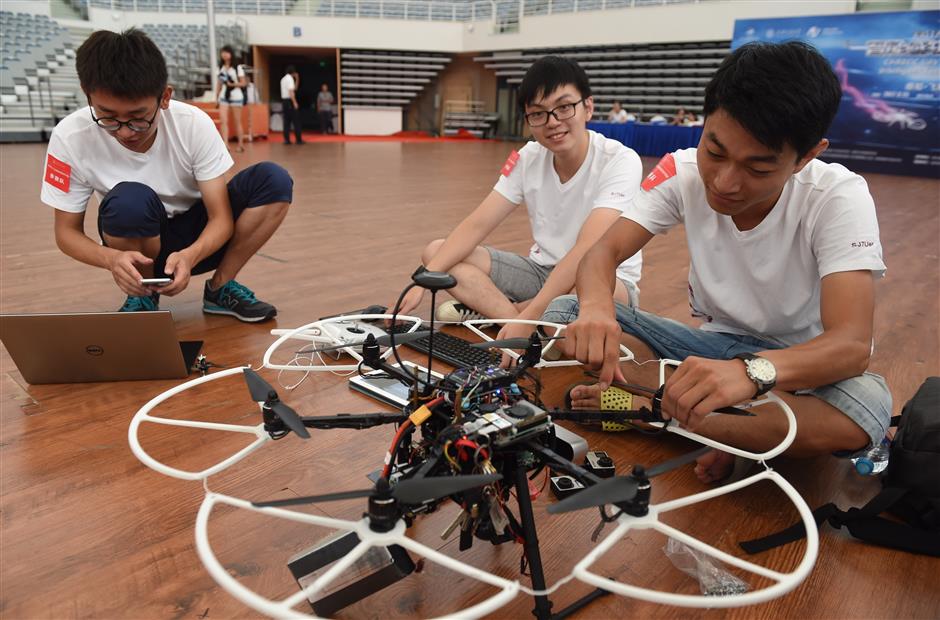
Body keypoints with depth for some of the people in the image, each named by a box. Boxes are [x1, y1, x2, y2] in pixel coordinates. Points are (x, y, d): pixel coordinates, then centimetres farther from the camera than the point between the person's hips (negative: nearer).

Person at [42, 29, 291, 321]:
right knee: (130, 199, -36)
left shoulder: (194, 125, -21)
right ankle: (142, 297, -6)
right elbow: (67, 231, -11)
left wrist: (189, 256, -41)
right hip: (137, 247, -1)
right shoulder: (71, 137, -21)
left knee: (273, 180, -23)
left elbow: (221, 217, -19)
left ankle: (220, 287, -7)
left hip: (198, 238, 1)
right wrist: (111, 258, -34)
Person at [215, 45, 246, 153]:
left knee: (237, 122, 5)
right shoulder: (221, 68, 10)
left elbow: (244, 83, -5)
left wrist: (233, 84, -19)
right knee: (223, 121, -11)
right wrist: (216, 98, 9)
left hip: (236, 96, -3)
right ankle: (225, 144, -17)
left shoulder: (237, 68, -2)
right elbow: (219, 85, 12)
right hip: (224, 96, 3)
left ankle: (241, 145, 16)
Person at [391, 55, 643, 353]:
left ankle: (488, 309, -18)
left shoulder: (620, 161, -20)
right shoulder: (527, 158, -5)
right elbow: (476, 226, -10)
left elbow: (586, 251, -32)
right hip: (543, 270, 5)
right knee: (435, 251, -9)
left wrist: (529, 316, -41)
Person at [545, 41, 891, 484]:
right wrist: (596, 308, -41)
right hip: (713, 342, 3)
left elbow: (852, 344, -30)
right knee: (565, 312, -17)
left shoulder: (838, 197, -22)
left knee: (867, 405, -38)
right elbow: (605, 252, -17)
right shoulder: (683, 171, -14)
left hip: (795, 363, -2)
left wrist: (752, 371, -52)